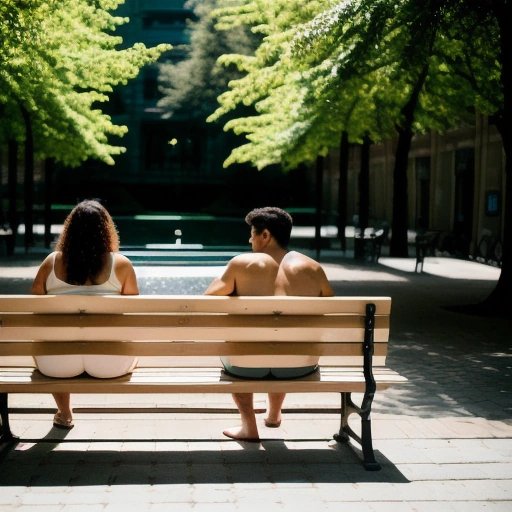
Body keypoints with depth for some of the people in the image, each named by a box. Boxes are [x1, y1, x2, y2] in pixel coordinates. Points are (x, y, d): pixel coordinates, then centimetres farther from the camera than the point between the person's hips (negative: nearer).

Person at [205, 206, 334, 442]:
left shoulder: (242, 263, -5)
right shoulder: (313, 268, 3)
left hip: (248, 364, -2)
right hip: (300, 365, 3)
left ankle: (249, 426, 29)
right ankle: (274, 414, 54)